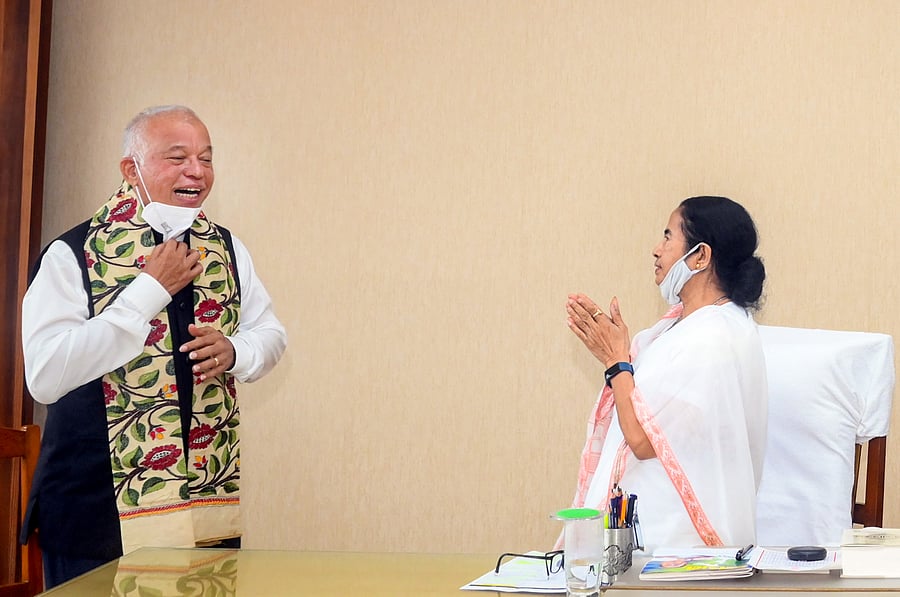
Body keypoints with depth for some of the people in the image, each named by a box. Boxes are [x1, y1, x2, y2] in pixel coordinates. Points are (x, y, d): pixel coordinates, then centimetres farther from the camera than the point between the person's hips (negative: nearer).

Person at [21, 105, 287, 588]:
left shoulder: (226, 250, 9)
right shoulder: (71, 255, -9)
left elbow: (270, 334, 19)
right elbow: (44, 376, -20)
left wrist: (234, 352, -6)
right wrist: (151, 291, -19)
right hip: (100, 509, -4)